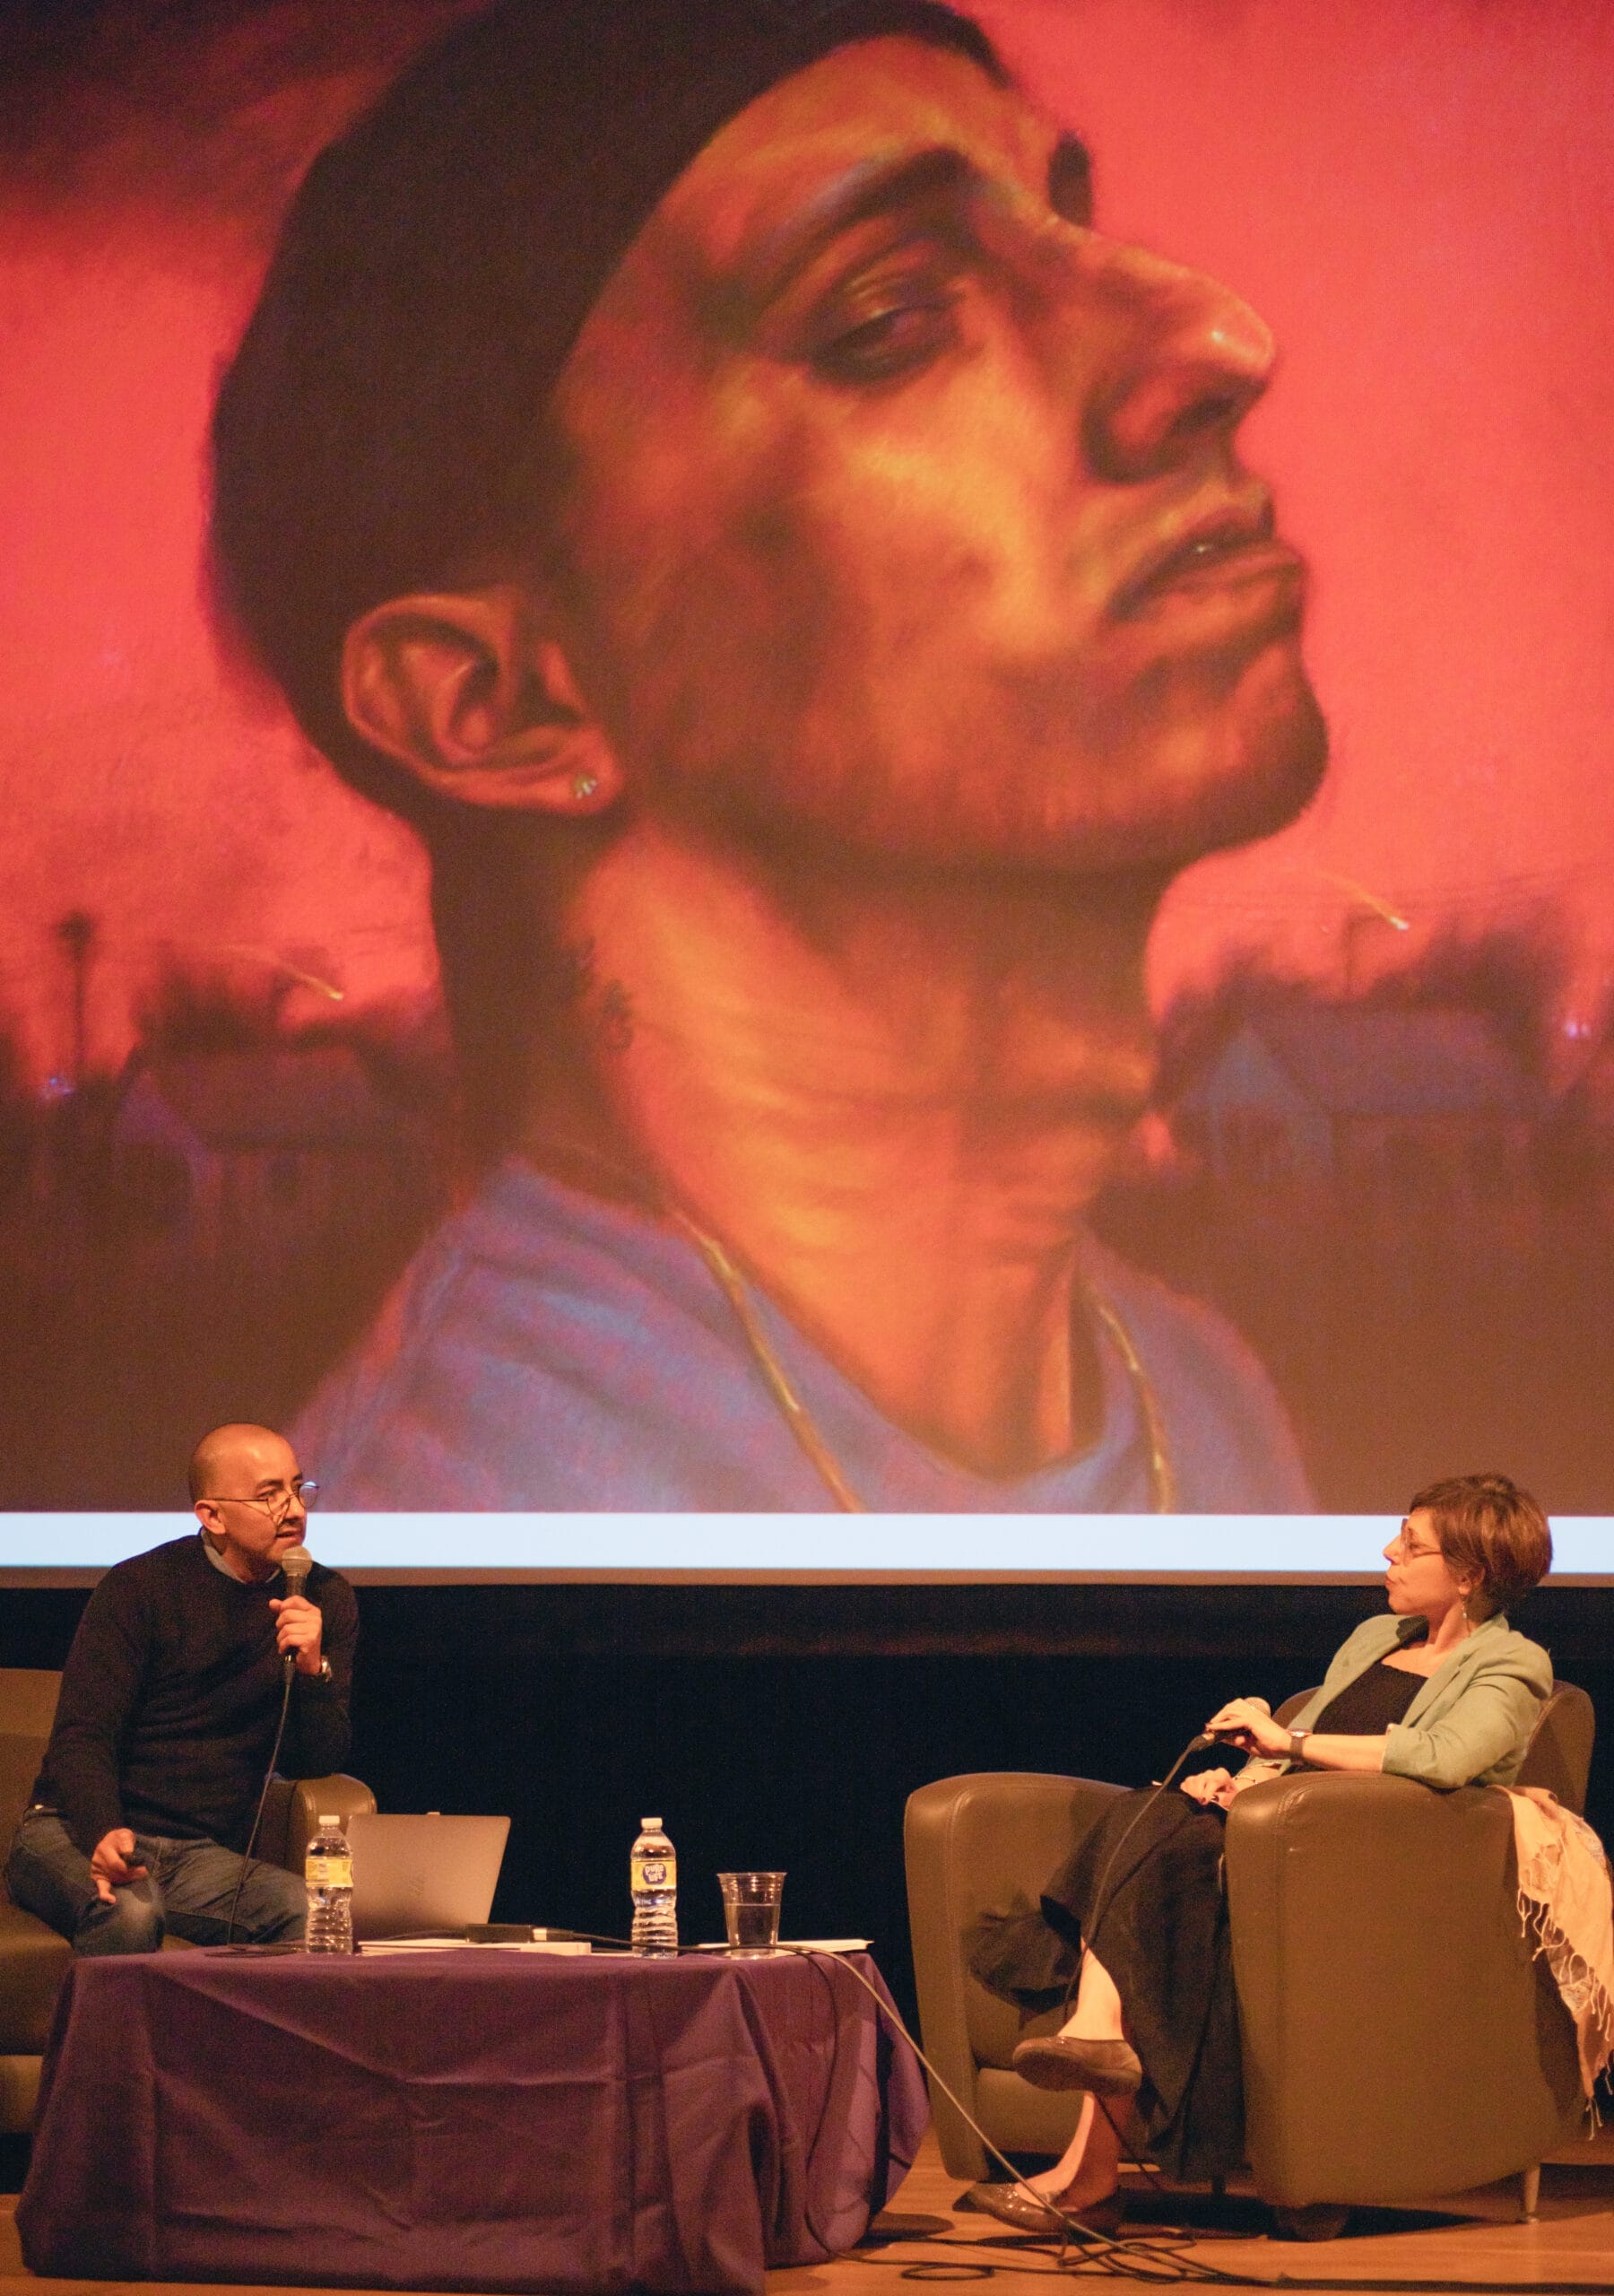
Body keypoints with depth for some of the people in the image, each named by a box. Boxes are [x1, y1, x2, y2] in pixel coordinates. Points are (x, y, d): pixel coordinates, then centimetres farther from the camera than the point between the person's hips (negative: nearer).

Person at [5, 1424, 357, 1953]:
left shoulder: (326, 1601, 9)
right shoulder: (140, 1587, -3)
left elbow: (313, 1764, 6)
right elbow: (82, 1736, -10)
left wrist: (313, 1668, -14)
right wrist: (103, 1835, -31)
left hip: (203, 1854, 3)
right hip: (75, 1836, -3)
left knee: (312, 1910, -30)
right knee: (129, 1911, -39)